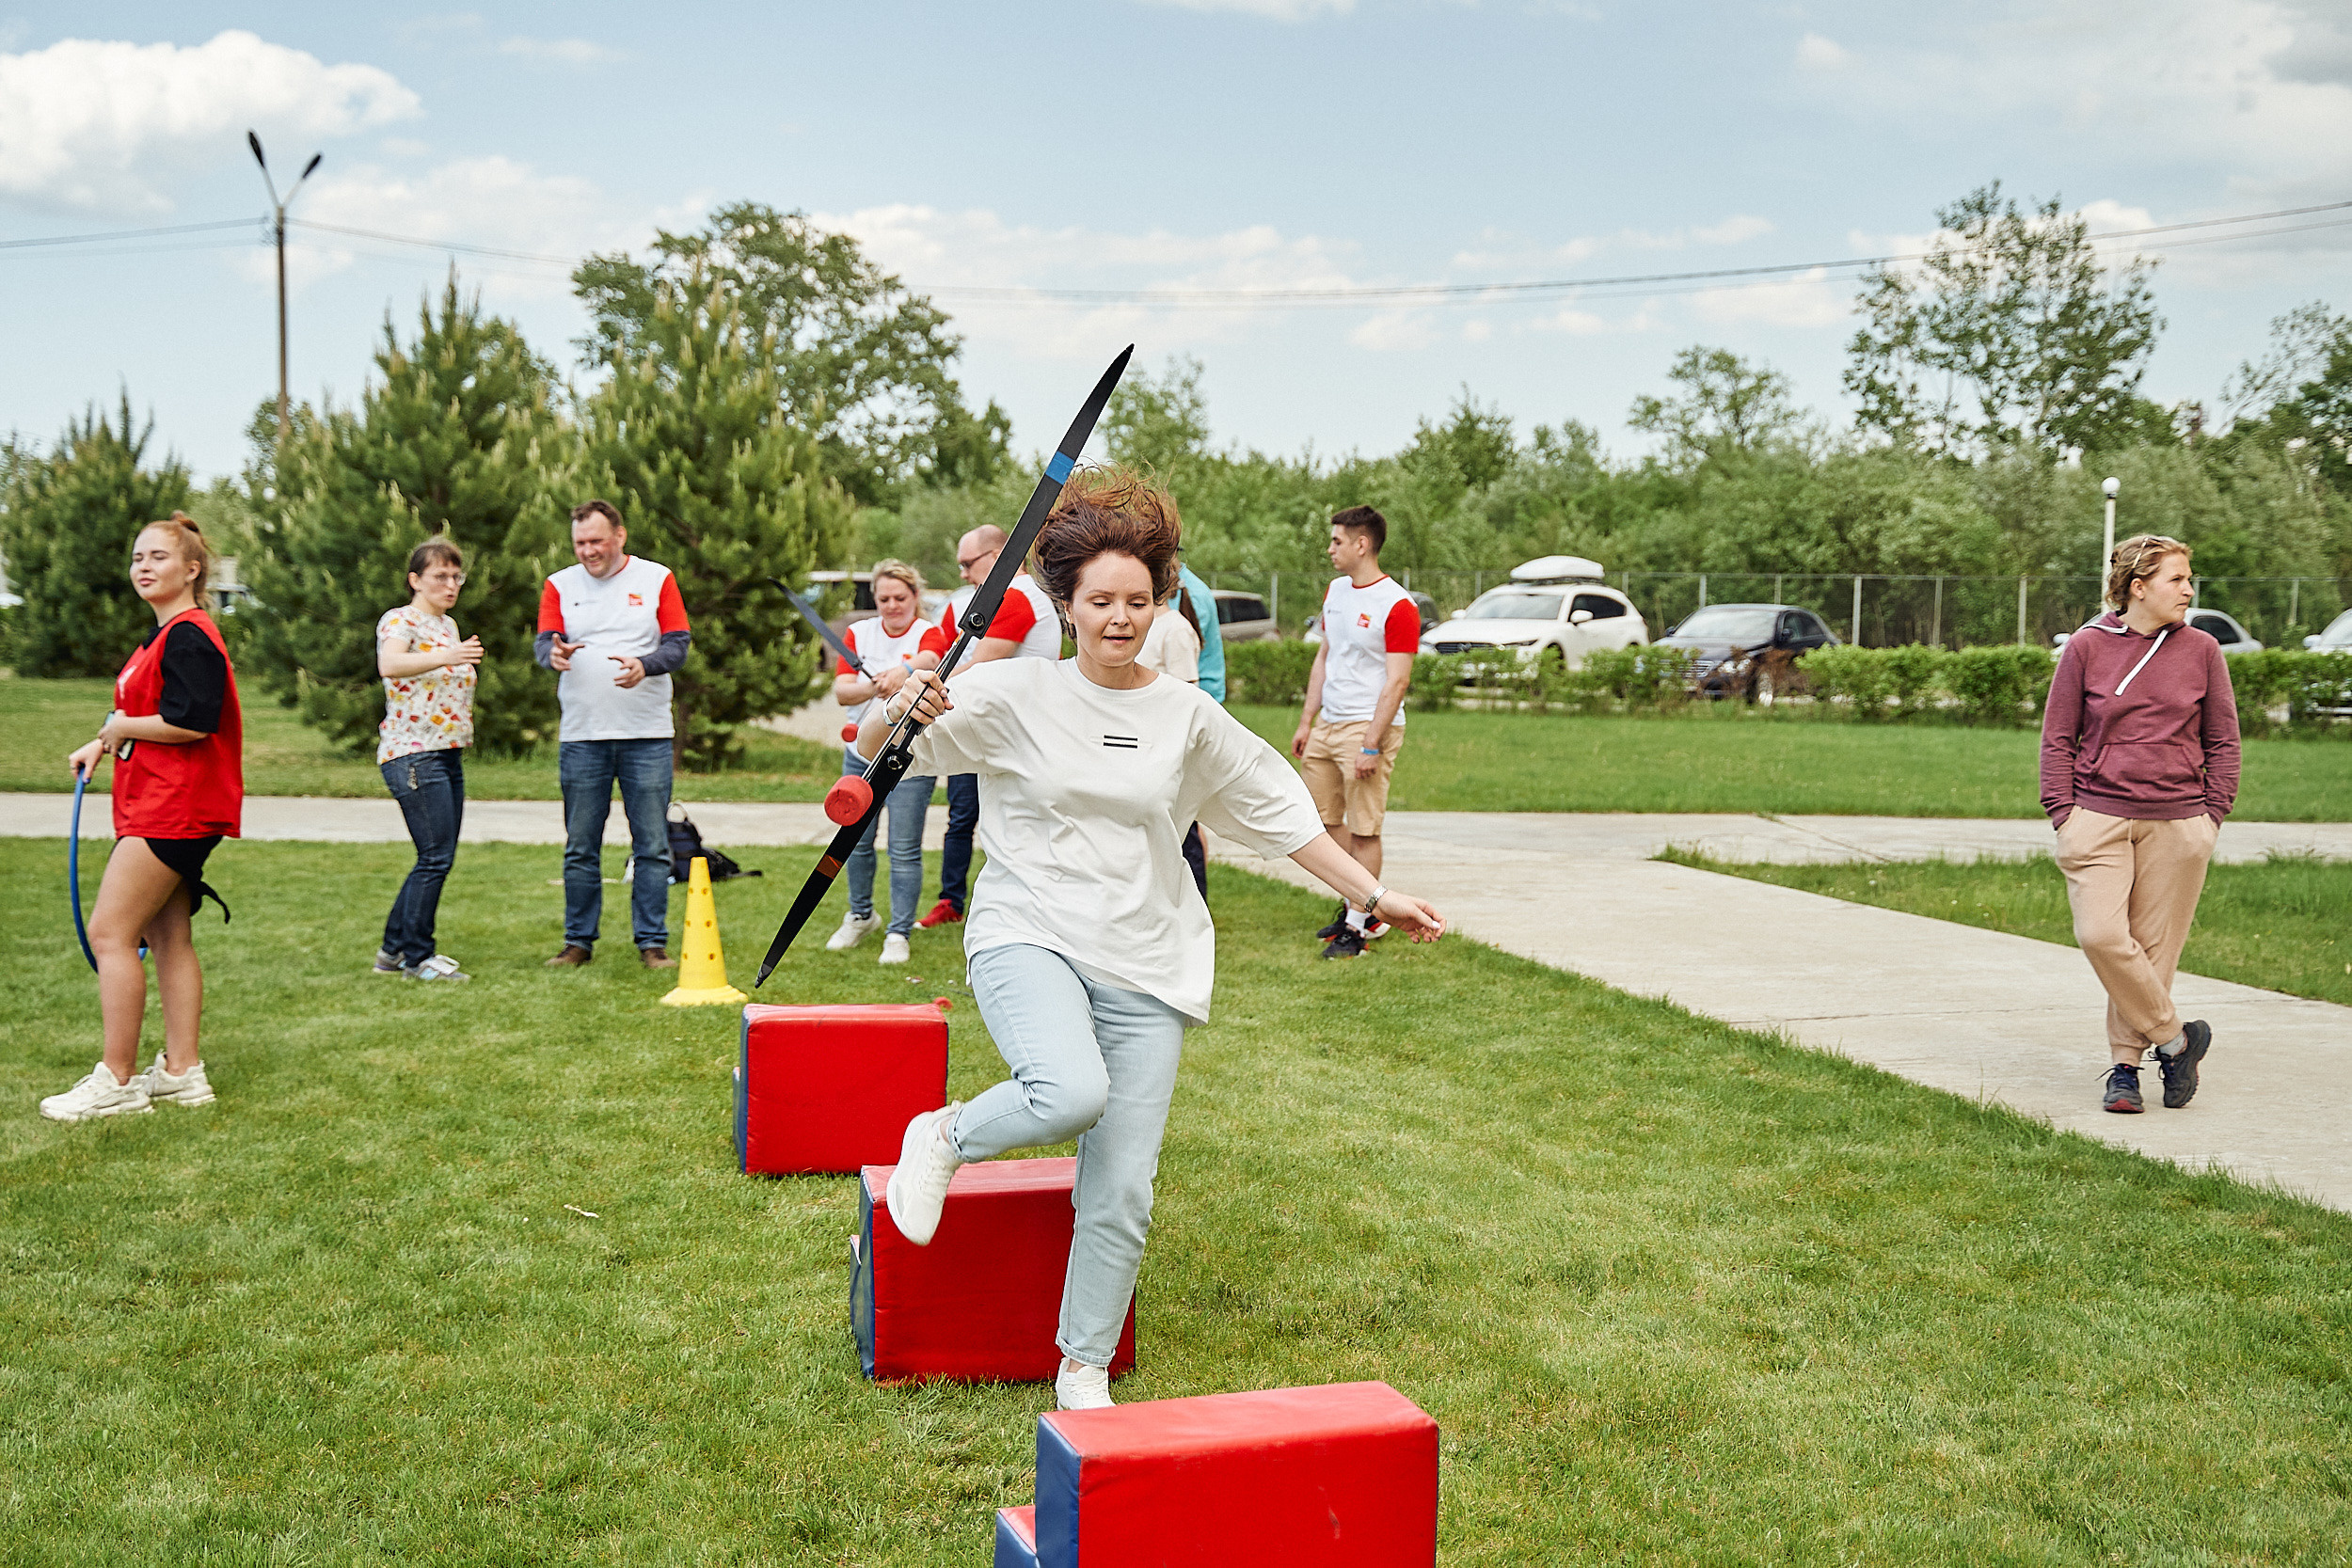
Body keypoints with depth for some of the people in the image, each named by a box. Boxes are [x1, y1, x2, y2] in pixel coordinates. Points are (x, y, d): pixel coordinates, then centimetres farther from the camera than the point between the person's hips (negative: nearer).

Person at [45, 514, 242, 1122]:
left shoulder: (189, 636, -15)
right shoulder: (165, 635, 17)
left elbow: (190, 722, -26)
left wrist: (122, 727, -12)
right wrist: (104, 746, 13)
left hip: (173, 811, -11)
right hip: (156, 807, 11)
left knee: (110, 933, -8)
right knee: (167, 938, 12)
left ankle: (117, 1080, -2)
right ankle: (182, 1071, 17)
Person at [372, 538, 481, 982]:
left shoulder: (448, 625, 19)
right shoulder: (400, 620, -7)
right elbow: (389, 664, -31)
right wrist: (446, 657, -43)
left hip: (448, 755, 9)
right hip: (413, 753, -9)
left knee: (438, 859, 10)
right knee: (436, 857, -11)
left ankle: (394, 949, 19)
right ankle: (417, 956, -2)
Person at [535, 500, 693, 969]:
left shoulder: (656, 579, 6)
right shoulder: (560, 585, 9)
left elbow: (679, 644, 0)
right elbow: (545, 642, -1)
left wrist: (645, 665, -20)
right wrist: (555, 653, -25)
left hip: (647, 736, -1)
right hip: (581, 737, 1)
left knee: (652, 846, 1)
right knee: (580, 847, 5)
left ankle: (652, 942, 7)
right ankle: (578, 941, 15)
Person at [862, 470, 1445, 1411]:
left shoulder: (1189, 718, 6)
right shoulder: (1016, 695, -2)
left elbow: (1281, 815, 15)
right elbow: (874, 760, 0)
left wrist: (1375, 896, 12)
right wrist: (903, 713, -22)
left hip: (1143, 969, 3)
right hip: (1028, 936, -3)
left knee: (1121, 1194, 0)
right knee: (1073, 1094, -34)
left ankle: (1084, 1373, 20)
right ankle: (944, 1138, -2)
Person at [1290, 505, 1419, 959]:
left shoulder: (1397, 607, -13)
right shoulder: (1335, 591, 12)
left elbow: (1397, 682, -15)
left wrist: (1371, 746, -19)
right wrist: (1306, 722, 15)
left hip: (1369, 727, -8)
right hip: (1328, 724, 9)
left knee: (1363, 830, -4)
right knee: (1323, 818, 13)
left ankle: (1358, 926, 3)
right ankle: (1361, 906, 26)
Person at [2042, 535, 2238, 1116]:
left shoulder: (2202, 651, 5)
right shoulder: (2087, 647, 1)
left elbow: (2222, 741, 11)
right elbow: (2057, 736, 5)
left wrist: (2212, 816, 4)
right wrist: (2063, 814, -1)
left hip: (2176, 825, 1)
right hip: (2098, 817, -1)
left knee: (2154, 946, 2)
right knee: (2100, 935, -14)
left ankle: (2125, 1064, 15)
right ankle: (2175, 1037, 4)